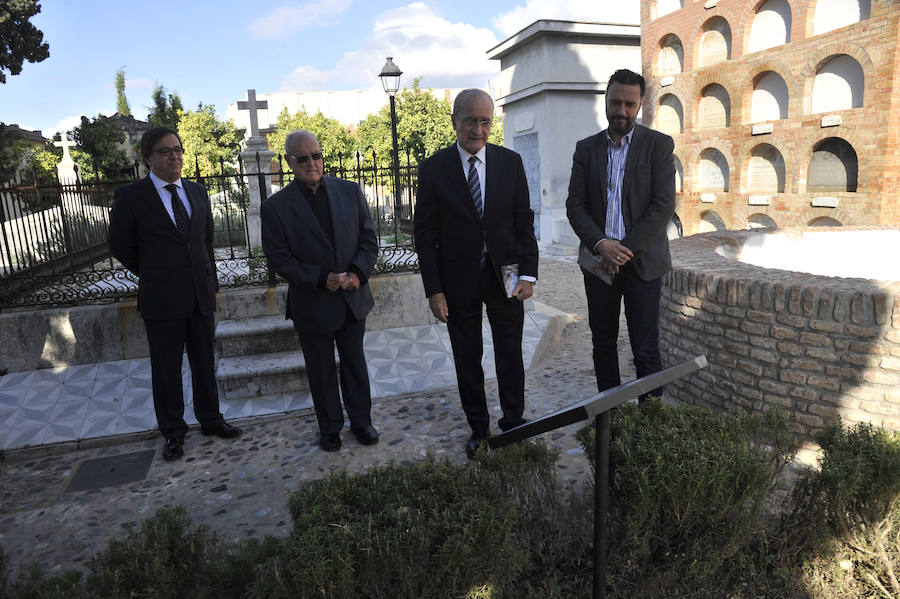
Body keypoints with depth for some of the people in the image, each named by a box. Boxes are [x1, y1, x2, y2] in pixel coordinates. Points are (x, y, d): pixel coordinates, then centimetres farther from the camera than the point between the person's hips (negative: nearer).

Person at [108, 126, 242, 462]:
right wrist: (153, 275, 10)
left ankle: (210, 420, 30)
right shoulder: (131, 196, -6)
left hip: (201, 295, 4)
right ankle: (173, 432, 24)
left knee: (205, 363, 14)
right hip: (161, 298, -4)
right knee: (166, 368, 8)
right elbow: (120, 246, 4)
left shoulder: (198, 193, 8)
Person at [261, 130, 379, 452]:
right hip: (312, 305, -2)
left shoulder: (349, 191, 0)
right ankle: (329, 427, 33)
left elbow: (369, 239, 2)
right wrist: (321, 279, -21)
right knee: (321, 371, 14)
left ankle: (361, 420, 35)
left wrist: (358, 272, -16)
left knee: (355, 364, 17)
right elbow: (279, 258, -9)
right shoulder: (276, 206, -8)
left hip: (353, 298, 2)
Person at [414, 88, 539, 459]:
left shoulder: (510, 162, 0)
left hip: (505, 275, 1)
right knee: (467, 360, 11)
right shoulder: (434, 168, -5)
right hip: (458, 280, -1)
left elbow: (524, 222, 1)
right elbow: (424, 233, -4)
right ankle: (478, 428, 29)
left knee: (510, 358, 12)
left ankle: (514, 424, 31)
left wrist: (528, 274, -8)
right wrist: (434, 289, -9)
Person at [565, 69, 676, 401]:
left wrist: (624, 249, -14)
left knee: (646, 348, -1)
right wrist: (601, 244, -14)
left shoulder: (658, 144, -1)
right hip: (597, 262, 3)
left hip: (641, 261, -3)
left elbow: (663, 206, -9)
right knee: (603, 343, 10)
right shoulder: (586, 148, 8)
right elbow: (575, 205, 1)